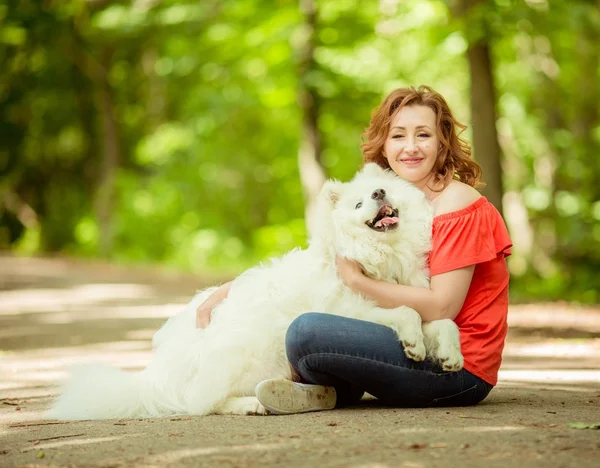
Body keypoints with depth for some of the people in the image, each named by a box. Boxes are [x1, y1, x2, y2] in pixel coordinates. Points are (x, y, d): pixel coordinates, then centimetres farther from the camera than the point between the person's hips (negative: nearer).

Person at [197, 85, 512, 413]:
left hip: (460, 370, -9)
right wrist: (230, 289, 3)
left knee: (306, 331, -24)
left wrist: (356, 280, -17)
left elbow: (442, 307, -18)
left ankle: (327, 391, 4)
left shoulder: (458, 204, -10)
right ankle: (327, 387, 0)